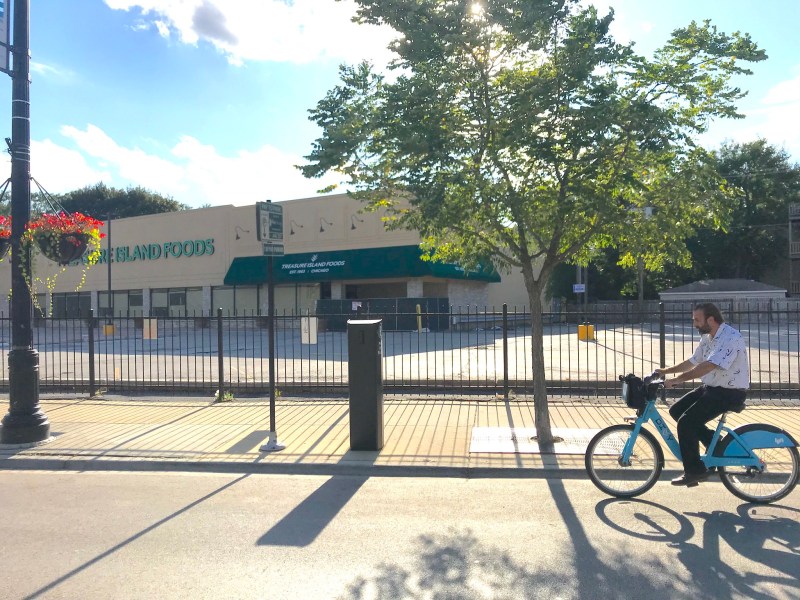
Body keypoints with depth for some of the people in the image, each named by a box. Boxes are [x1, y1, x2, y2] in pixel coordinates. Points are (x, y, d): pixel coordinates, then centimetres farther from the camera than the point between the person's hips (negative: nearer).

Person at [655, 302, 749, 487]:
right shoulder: (707, 337, 9)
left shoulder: (731, 338, -22)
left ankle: (694, 471, -2)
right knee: (676, 410, 5)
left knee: (686, 422, -18)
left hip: (730, 393, -10)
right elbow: (693, 361, 19)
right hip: (711, 388, 10)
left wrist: (678, 379, -33)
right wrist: (666, 371, 12)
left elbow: (708, 366, -32)